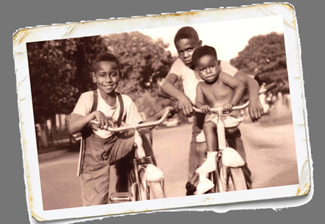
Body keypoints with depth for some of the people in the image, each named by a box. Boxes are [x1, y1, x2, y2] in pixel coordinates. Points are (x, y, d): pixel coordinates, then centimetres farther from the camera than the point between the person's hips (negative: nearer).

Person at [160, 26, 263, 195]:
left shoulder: (219, 65, -10)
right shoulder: (180, 65, -5)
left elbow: (249, 81, -18)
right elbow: (165, 86, -22)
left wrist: (254, 100, -40)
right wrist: (180, 96, -44)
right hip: (201, 127, 1)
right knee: (196, 178, -6)